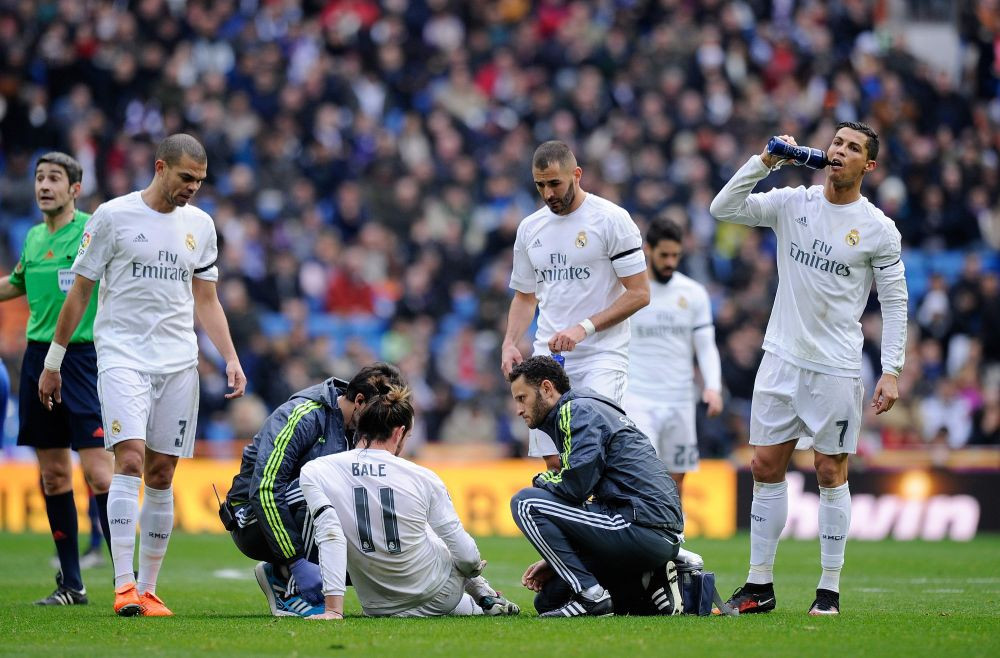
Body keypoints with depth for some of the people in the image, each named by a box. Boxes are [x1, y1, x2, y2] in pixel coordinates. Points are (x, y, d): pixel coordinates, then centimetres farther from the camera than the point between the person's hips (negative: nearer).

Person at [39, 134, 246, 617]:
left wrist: (231, 358, 7)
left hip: (178, 362, 4)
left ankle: (149, 591, 9)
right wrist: (52, 363, 4)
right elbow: (78, 293, 3)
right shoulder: (113, 216, -2)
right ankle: (124, 586, -22)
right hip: (122, 356, -4)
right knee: (130, 460, -19)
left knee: (161, 476, 3)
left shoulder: (200, 225, 11)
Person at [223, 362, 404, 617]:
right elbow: (264, 489, -31)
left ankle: (279, 574, 8)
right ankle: (293, 595, -22)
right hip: (254, 520, -8)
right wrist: (298, 563, -34)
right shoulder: (305, 416, -23)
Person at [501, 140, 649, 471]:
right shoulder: (530, 227, 12)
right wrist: (510, 343, 5)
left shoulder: (611, 219, -5)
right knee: (555, 463, 1)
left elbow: (639, 293, -8)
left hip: (602, 355, -5)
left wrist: (584, 328, -16)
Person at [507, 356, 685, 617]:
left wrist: (542, 480, 5)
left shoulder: (578, 410, -5)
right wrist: (555, 561, 20)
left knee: (526, 504, -7)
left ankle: (591, 596, -11)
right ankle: (650, 582, 8)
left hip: (643, 525, -10)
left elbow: (576, 487, -18)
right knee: (548, 600, 16)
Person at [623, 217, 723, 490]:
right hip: (638, 398, -3)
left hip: (680, 402, 3)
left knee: (676, 479, 8)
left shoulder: (694, 293, 6)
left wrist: (713, 386, -10)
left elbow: (706, 346, 6)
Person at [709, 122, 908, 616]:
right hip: (782, 357, 3)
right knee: (766, 466, 3)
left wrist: (891, 371, -7)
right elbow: (723, 208, -3)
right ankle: (760, 586, 10)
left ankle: (829, 591, 8)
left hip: (836, 367, -3)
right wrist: (764, 161, -12)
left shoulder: (879, 229, -4)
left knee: (831, 473, 1)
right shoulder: (792, 203, 3)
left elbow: (895, 302, 0)